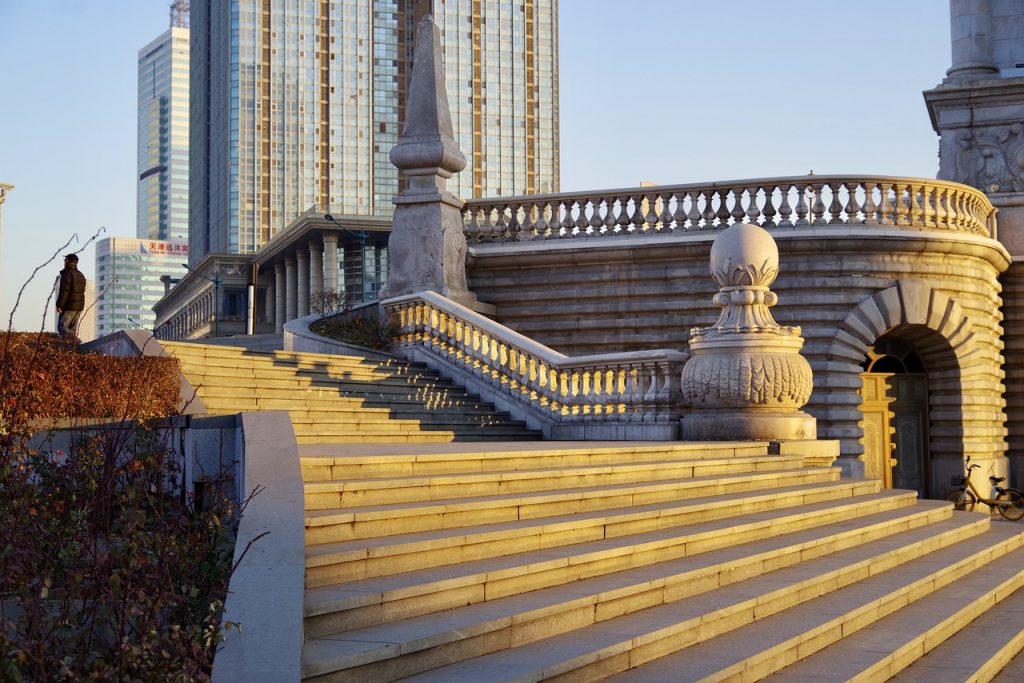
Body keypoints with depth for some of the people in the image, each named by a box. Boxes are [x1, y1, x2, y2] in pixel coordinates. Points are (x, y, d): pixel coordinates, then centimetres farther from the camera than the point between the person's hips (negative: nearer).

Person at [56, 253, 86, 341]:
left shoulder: (67, 273, -12)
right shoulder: (81, 275, 15)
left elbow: (64, 291, -19)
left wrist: (59, 305, -17)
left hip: (69, 306, -8)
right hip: (79, 306, 8)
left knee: (62, 328, -4)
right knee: (72, 330, 11)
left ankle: (74, 339, -28)